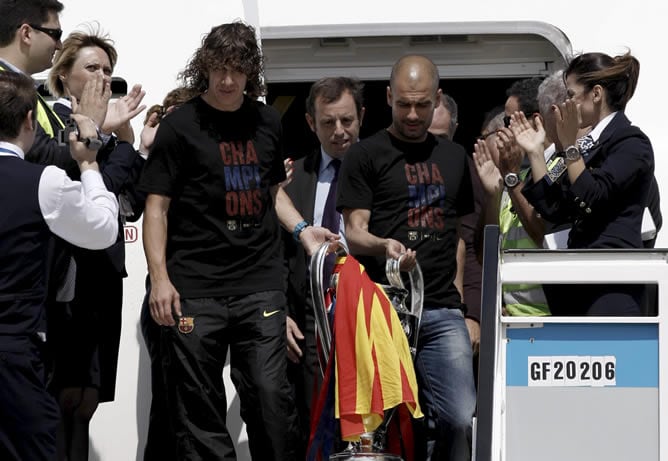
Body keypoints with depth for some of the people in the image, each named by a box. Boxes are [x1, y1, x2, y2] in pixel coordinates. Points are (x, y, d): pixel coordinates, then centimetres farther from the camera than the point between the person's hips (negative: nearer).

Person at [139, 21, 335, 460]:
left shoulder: (267, 122, 12)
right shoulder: (181, 126, -1)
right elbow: (157, 206, -2)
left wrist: (301, 229, 7)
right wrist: (160, 277, -11)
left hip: (261, 287, 3)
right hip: (195, 291, -3)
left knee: (271, 394, -3)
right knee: (198, 406, 0)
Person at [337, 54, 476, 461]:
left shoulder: (454, 157, 18)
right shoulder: (366, 155, 4)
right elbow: (354, 233, -2)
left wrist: (470, 310, 14)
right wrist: (383, 245, -25)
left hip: (443, 311, 3)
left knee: (459, 419, -9)